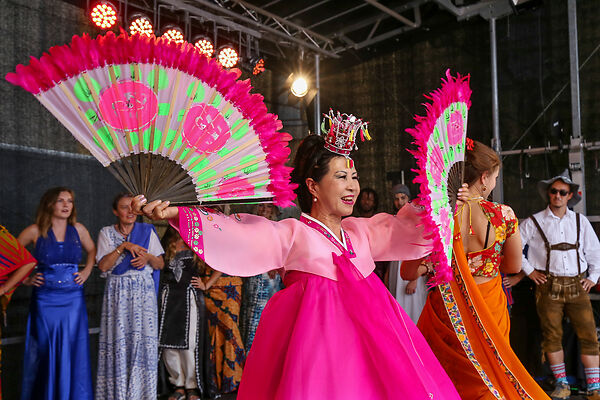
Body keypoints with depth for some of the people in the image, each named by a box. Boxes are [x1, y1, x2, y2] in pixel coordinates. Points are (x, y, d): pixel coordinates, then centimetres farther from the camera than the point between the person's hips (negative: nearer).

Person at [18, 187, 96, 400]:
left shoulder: (78, 229, 3)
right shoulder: (35, 231, -3)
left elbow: (92, 250, 19)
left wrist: (86, 272, 7)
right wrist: (25, 278, 0)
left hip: (73, 299, 2)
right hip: (45, 300, -1)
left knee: (73, 350, 6)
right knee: (44, 351, 6)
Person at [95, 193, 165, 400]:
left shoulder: (147, 231, 9)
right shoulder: (107, 233, 7)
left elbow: (161, 264, 10)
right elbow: (103, 266, -4)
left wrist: (148, 257, -10)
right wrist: (123, 246, -13)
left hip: (143, 291, 1)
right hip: (117, 293, 0)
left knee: (143, 339, -4)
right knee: (118, 340, -4)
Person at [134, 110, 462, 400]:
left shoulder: (361, 231, 14)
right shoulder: (290, 234, -4)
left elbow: (406, 227, 23)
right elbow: (236, 232, -15)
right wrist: (175, 214, -25)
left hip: (366, 332, 6)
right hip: (316, 333, -5)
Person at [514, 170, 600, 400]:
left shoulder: (580, 221, 12)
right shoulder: (534, 222, 3)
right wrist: (529, 270, 1)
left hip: (577, 285, 2)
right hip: (548, 286, -2)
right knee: (552, 336, 2)